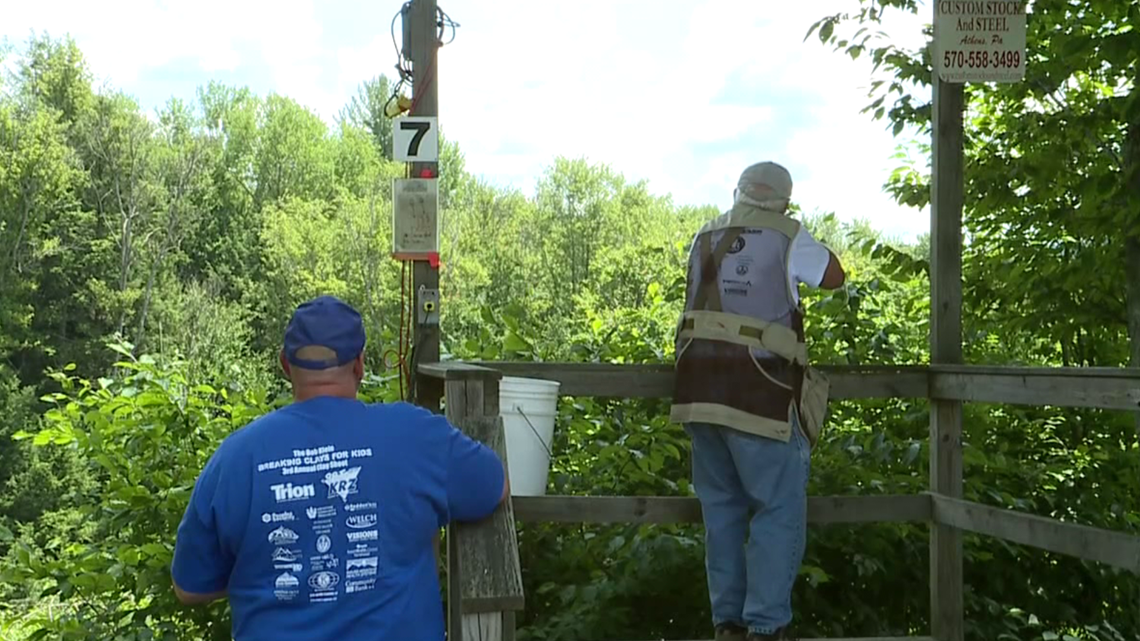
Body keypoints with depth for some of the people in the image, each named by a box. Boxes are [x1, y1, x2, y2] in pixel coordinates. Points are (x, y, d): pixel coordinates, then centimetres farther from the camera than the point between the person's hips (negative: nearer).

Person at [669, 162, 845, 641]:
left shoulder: (705, 237, 16)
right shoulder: (787, 237, 1)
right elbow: (834, 277, 11)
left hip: (701, 387, 6)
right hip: (758, 391, -5)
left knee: (721, 506, 13)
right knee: (779, 510, 2)